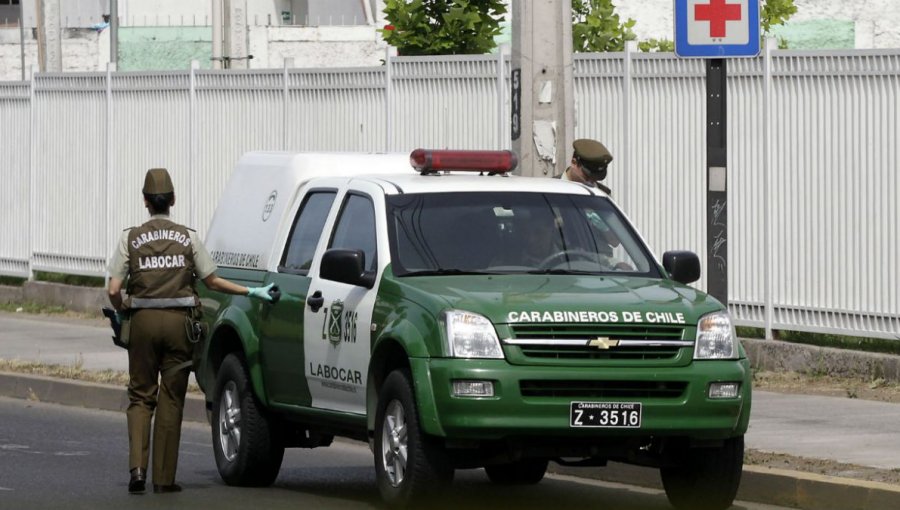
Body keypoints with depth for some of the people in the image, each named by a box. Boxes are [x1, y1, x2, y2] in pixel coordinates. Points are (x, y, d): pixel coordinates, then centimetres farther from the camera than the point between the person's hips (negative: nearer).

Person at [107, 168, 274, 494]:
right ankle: (164, 478, 6)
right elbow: (212, 281, 4)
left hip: (143, 321, 0)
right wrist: (252, 292, 14)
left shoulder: (131, 239, 0)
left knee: (140, 396, 10)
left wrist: (122, 308, 15)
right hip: (178, 321, 0)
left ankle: (137, 466, -9)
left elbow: (113, 290, -6)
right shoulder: (187, 238, 2)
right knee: (171, 400, 5)